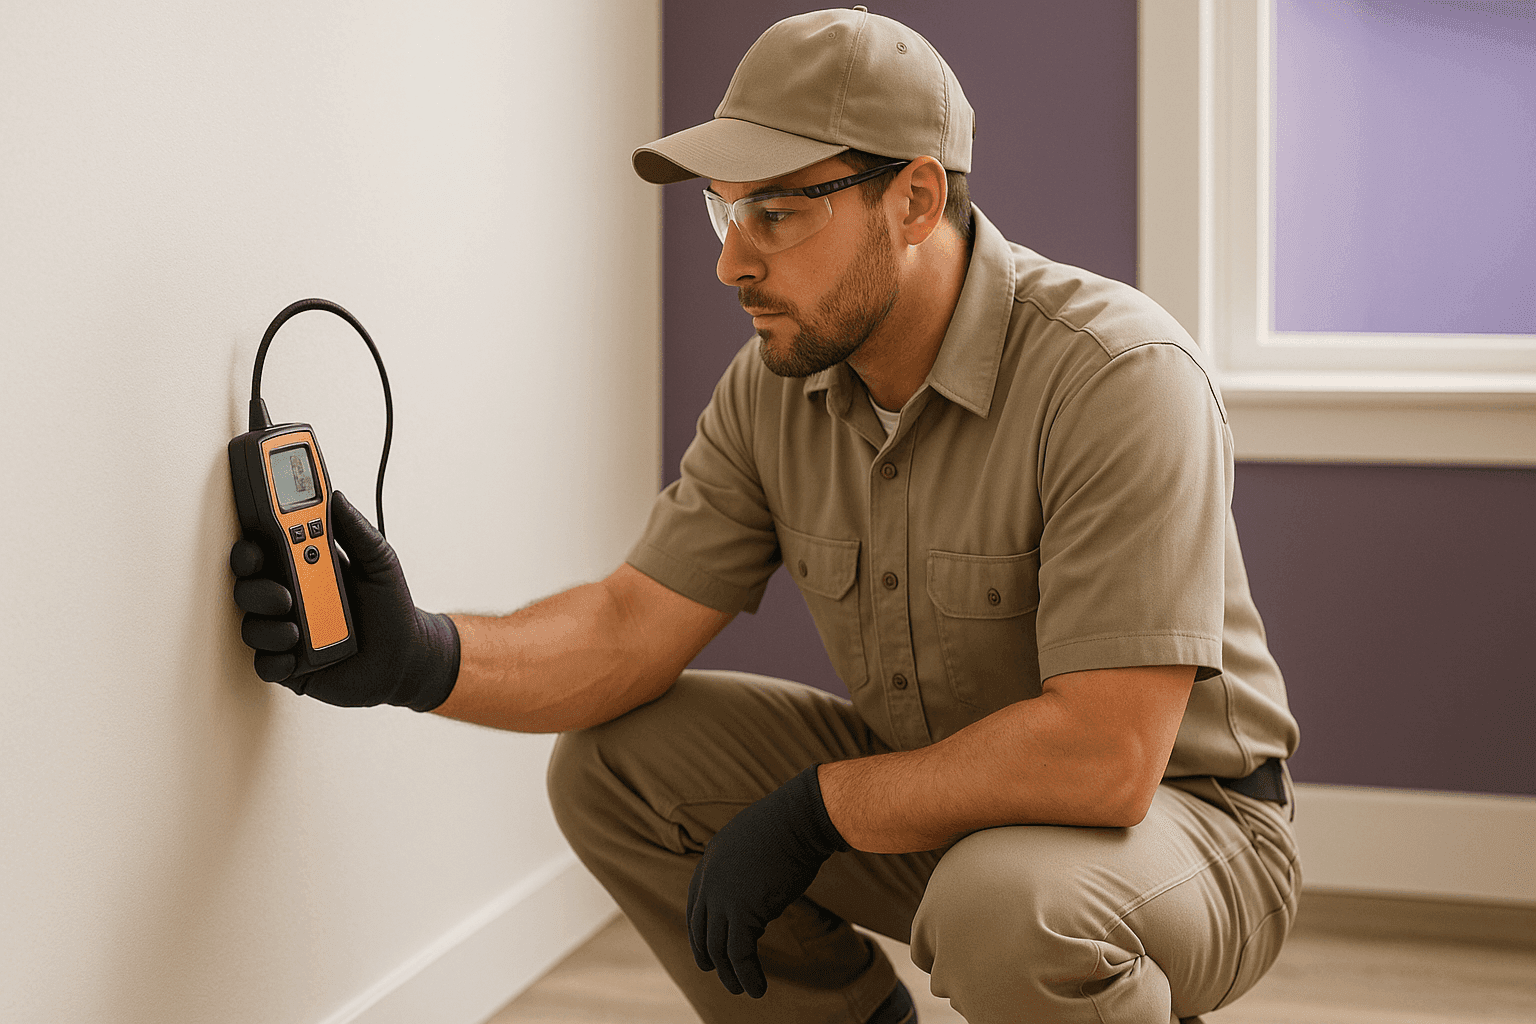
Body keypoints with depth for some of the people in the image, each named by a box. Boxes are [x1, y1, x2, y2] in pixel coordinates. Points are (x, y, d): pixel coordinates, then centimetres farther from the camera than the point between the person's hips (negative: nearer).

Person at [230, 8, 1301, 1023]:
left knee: (1006, 896, -38)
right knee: (611, 757, -6)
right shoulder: (776, 382, -5)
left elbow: (1105, 758, -32)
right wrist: (419, 659, -24)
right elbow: (636, 626, -5)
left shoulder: (1119, 376, -27)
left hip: (1189, 815, -6)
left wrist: (810, 812, -24)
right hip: (938, 792, 6)